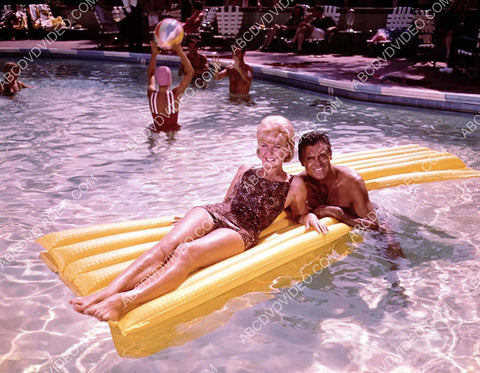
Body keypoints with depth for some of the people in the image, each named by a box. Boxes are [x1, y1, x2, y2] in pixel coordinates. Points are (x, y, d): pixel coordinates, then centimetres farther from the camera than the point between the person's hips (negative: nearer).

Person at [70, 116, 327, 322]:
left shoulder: (294, 186, 14)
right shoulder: (245, 171, 24)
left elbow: (299, 215, 26)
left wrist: (310, 217, 4)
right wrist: (192, 219, 18)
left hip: (241, 233, -4)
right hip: (213, 215, 5)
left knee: (187, 253, -37)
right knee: (166, 246, -30)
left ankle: (127, 300, -58)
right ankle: (110, 290, -45)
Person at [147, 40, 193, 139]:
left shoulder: (151, 95, -10)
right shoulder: (174, 95, -19)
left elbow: (151, 75, 12)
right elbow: (190, 72, -10)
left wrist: (154, 54, 10)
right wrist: (180, 51, -12)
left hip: (156, 132, 3)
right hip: (173, 132, -3)